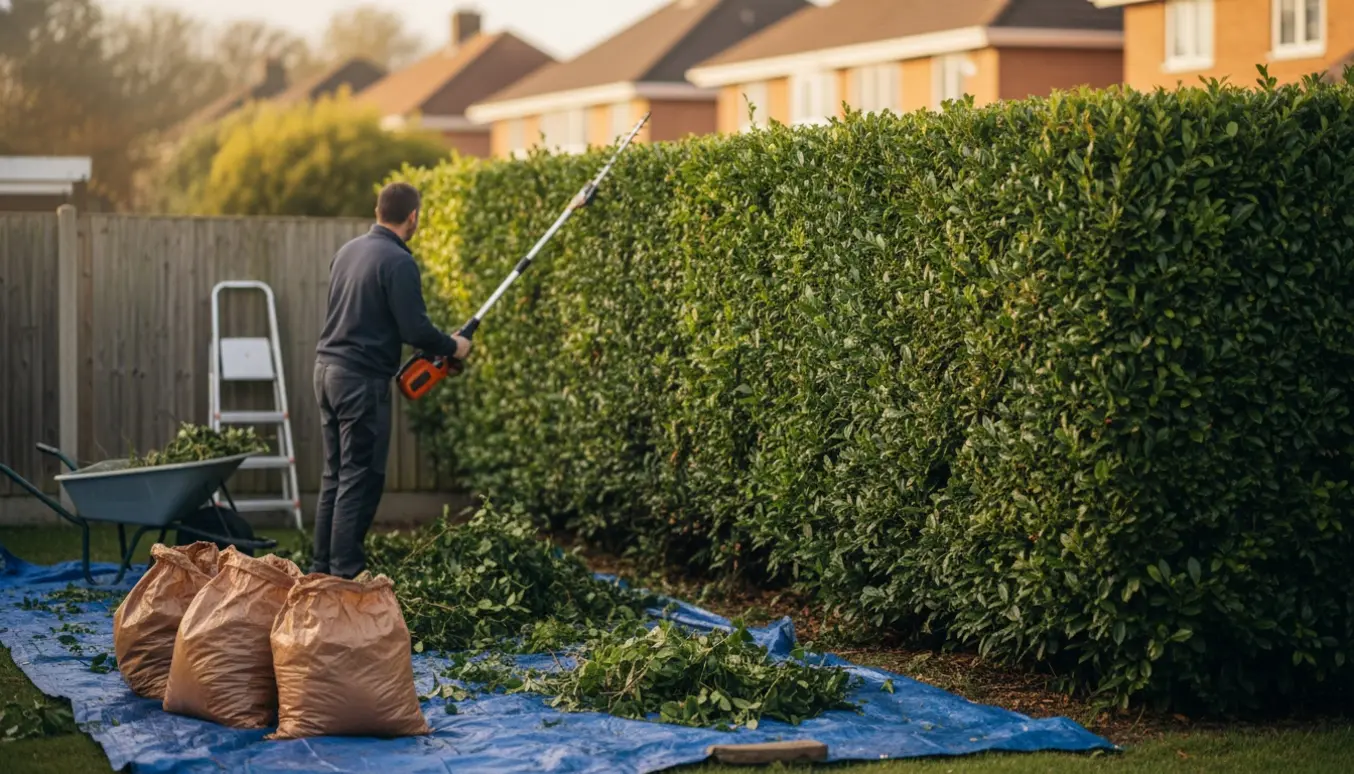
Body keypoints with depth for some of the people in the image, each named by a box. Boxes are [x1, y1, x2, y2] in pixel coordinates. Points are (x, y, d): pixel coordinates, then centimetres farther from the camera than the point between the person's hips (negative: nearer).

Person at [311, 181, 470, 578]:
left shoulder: (347, 251, 12)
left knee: (336, 476, 14)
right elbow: (415, 329, -19)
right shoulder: (398, 263, -14)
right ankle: (345, 573, -5)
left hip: (327, 369, 8)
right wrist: (452, 346, 1)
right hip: (363, 380, -8)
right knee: (361, 480, -4)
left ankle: (322, 568, 17)